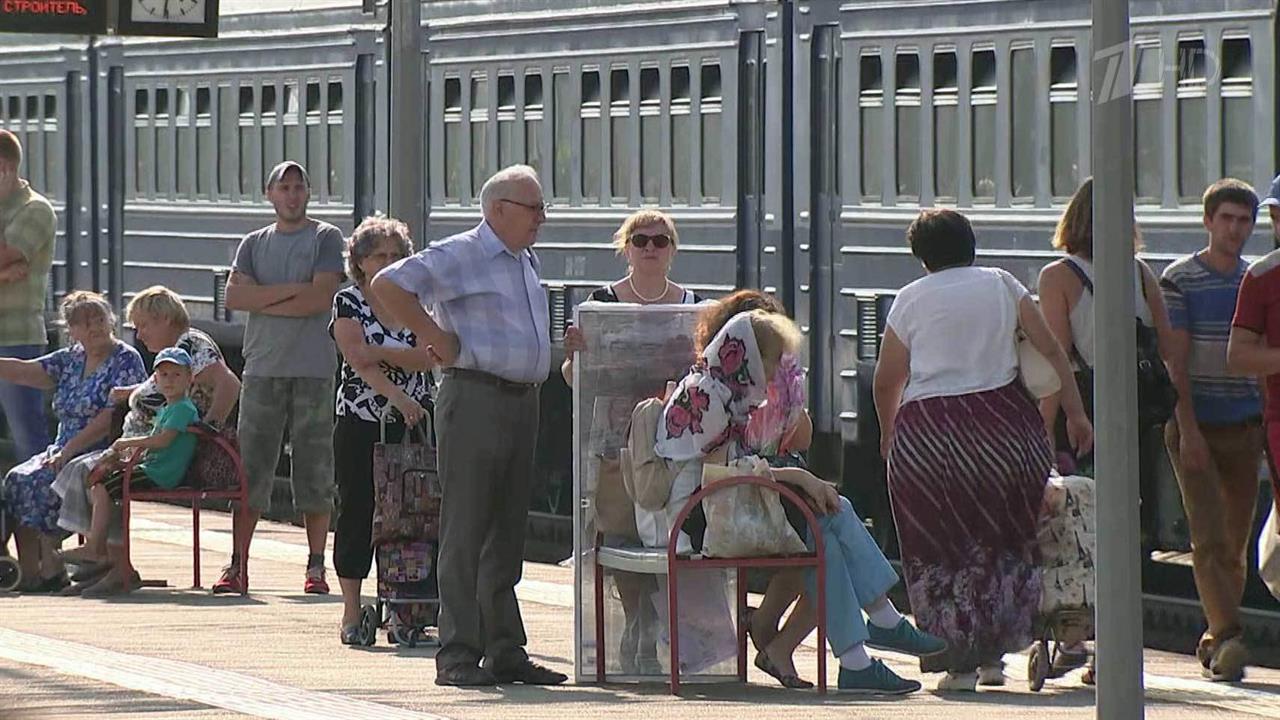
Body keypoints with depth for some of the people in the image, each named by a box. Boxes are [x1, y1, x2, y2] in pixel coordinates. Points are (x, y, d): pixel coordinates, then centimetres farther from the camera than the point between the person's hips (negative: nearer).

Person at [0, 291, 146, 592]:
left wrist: (68, 451, -21)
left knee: (40, 482, -27)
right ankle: (28, 570, -21)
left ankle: (51, 570, -23)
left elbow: (111, 418, -16)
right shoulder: (71, 360, 17)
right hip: (65, 451, 7)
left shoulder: (126, 360, -6)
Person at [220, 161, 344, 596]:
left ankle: (316, 567, 5)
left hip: (314, 369, -2)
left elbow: (321, 298, -8)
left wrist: (263, 300, -4)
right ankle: (236, 564, 1)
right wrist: (290, 290, -9)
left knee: (314, 470, -1)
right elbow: (234, 296, 0)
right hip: (262, 367, 2)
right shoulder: (254, 244, 15)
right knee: (250, 467, -1)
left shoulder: (325, 238, 5)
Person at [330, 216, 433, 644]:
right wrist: (399, 396, -26)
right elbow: (359, 360, -14)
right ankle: (352, 613, 2)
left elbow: (428, 357, -4)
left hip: (412, 422, 3)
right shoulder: (348, 303, 0)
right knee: (356, 511, -2)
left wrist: (382, 352, -16)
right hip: (360, 422, -2)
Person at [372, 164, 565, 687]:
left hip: (523, 402, 8)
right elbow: (388, 286, -14)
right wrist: (437, 339, -13)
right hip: (475, 401, -8)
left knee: (508, 533, 11)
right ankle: (458, 656, -5)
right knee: (466, 532, -7)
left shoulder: (528, 262, 18)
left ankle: (505, 651, 15)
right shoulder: (458, 256, -8)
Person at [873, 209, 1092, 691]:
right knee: (1003, 543, 15)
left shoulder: (910, 299, 7)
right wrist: (1075, 413, 10)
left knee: (940, 549, 6)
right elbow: (1050, 350, 6)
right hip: (1002, 424, 2)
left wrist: (887, 433, 23)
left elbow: (886, 381, 7)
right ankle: (992, 654, 17)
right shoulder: (1000, 285, 10)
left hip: (925, 430, -2)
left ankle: (960, 662, 4)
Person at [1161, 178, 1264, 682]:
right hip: (1196, 424, -5)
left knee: (1236, 538, 6)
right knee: (1210, 536, -12)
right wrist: (1188, 427, -16)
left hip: (1244, 424, 5)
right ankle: (1226, 637, -20)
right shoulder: (1181, 280, -3)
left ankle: (1215, 640, 15)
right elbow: (1176, 361, -8)